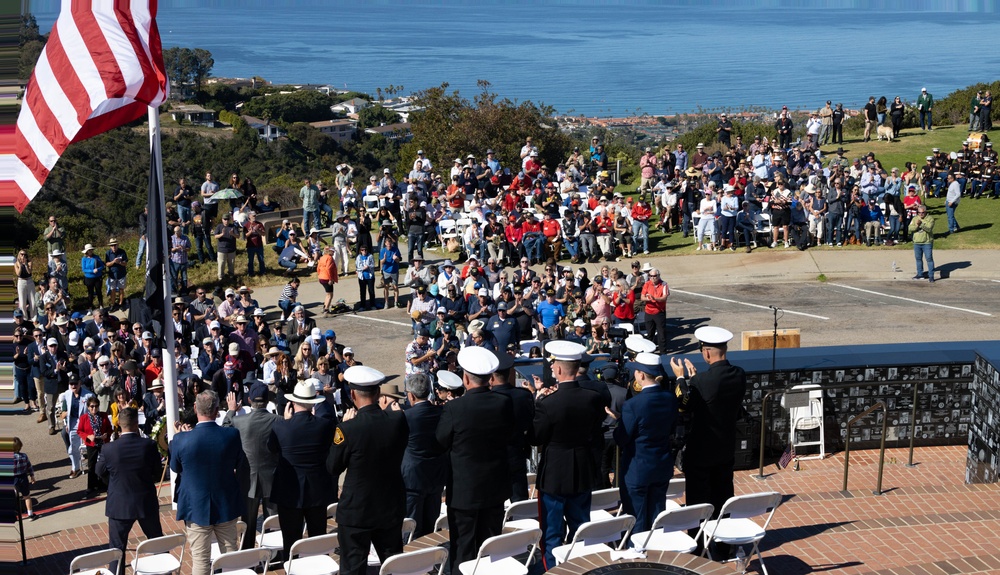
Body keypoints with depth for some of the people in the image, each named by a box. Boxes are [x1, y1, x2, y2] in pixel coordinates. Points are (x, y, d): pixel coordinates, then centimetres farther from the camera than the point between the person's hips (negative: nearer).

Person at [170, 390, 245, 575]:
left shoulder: (181, 440, -18)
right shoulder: (232, 435, -14)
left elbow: (175, 468, 1)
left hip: (196, 508, -2)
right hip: (227, 506, 2)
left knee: (200, 560, 4)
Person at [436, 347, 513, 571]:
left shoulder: (454, 408, -21)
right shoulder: (504, 403, -9)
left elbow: (441, 441, -9)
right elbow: (508, 437, 2)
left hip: (463, 490, -4)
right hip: (495, 488, 4)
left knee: (463, 547, 6)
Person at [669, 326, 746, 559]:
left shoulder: (701, 382, -27)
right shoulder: (739, 376, -7)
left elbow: (686, 406, -11)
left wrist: (681, 378, 3)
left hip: (700, 452, -6)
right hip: (726, 450, 6)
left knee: (699, 503, 8)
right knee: (722, 499, 18)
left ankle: (699, 550, 16)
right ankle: (723, 546, 29)